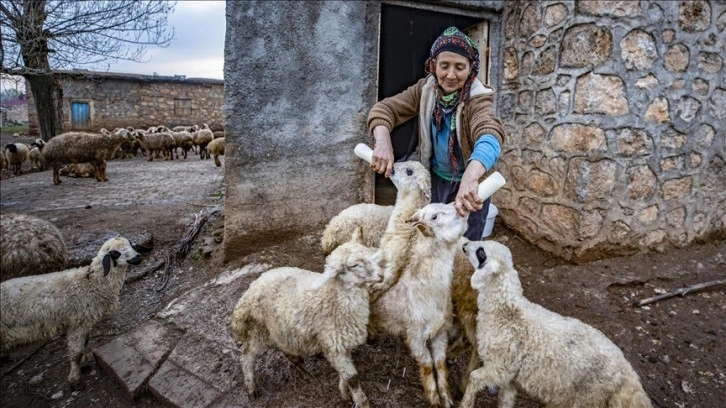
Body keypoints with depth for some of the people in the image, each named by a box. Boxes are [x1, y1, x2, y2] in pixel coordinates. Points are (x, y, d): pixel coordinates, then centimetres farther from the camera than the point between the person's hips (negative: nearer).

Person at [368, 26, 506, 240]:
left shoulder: (478, 98, -24)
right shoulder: (425, 89, -9)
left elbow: (490, 134, -43)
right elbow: (385, 108, -15)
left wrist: (470, 178, -65)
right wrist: (383, 142, -38)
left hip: (468, 184, -4)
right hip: (435, 178, 4)